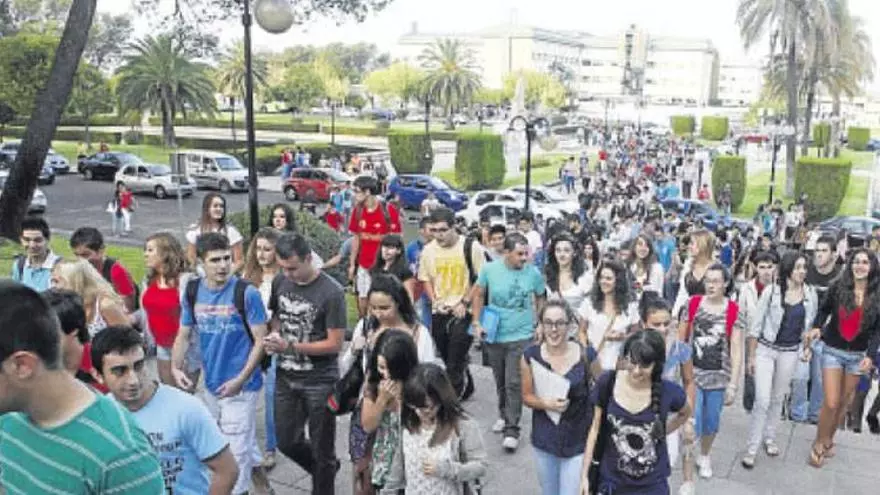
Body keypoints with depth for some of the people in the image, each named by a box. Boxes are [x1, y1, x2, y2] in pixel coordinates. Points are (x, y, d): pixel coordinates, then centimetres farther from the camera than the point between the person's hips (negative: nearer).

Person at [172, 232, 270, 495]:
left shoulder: (246, 293, -15)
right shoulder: (192, 291, -1)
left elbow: (260, 340, -13)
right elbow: (183, 335, 8)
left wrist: (240, 379, -18)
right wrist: (176, 368, -8)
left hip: (239, 386, -5)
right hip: (210, 384, 5)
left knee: (236, 451, 1)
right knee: (242, 442, 21)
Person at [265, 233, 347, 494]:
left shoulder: (331, 292, -20)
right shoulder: (280, 282, -3)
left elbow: (335, 344, -18)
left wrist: (289, 347, -22)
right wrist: (274, 337, -10)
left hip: (320, 382, -5)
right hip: (285, 377, 6)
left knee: (321, 449, 10)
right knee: (286, 441, 16)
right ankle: (325, 470, 43)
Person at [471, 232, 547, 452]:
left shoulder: (534, 273, -9)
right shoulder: (489, 269, -9)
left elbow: (541, 299, 8)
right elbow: (478, 295, 3)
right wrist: (476, 323, -3)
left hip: (521, 336, -2)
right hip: (494, 336, 2)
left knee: (514, 383, -7)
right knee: (500, 381, 17)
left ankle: (512, 429, 3)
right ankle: (504, 415, 39)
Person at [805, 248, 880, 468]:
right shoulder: (838, 287, -8)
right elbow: (824, 310, 3)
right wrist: (817, 327, -18)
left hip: (858, 355, 2)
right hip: (833, 351, -2)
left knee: (843, 402, 12)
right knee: (830, 403, -7)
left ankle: (829, 439, 33)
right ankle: (819, 444, 13)